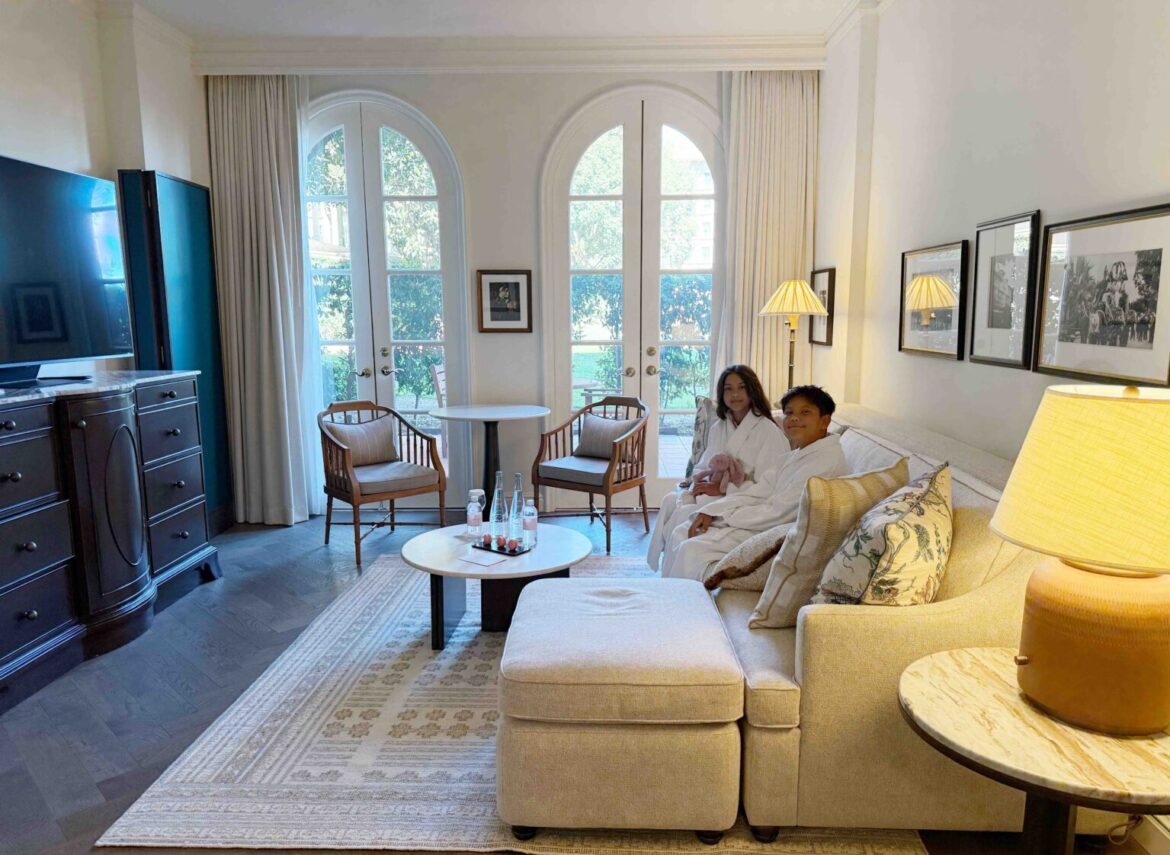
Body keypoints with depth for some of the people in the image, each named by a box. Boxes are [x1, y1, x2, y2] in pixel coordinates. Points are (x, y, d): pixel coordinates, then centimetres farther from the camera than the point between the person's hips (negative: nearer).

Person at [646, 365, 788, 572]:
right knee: (671, 500, -19)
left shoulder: (768, 432, -9)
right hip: (711, 494, 7)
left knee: (686, 514, -27)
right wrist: (693, 489, -8)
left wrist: (723, 489, -18)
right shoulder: (718, 428, 16)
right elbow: (703, 467, 15)